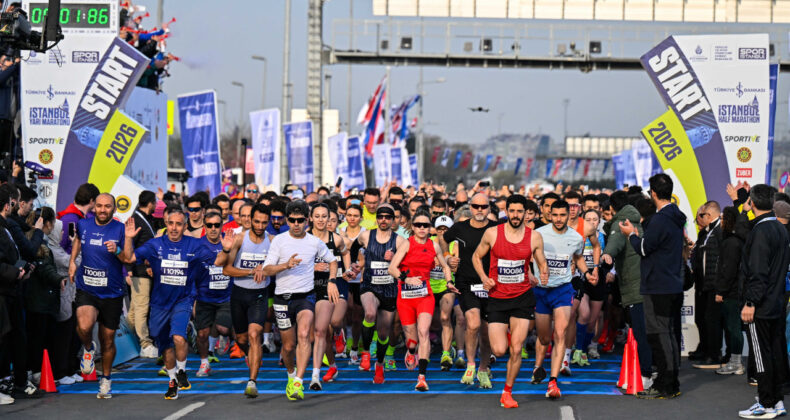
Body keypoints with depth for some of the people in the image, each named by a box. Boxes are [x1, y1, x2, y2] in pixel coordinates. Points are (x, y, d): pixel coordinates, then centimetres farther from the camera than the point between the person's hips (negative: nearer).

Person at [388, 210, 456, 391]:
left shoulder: (434, 246, 8)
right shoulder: (407, 244, -2)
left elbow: (445, 267, 25)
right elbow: (392, 268, -9)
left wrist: (449, 282, 9)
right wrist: (406, 279, -24)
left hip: (425, 295, 1)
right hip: (405, 295, -1)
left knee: (423, 332, -19)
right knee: (411, 337, 7)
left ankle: (422, 376, -23)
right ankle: (411, 352, 47)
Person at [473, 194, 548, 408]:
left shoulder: (534, 237, -2)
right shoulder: (492, 233, -4)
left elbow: (542, 263, 8)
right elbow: (476, 256, 9)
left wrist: (544, 274, -15)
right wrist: (484, 278, -7)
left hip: (522, 296, 0)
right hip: (497, 298, 0)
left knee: (516, 350, -4)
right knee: (499, 351, -7)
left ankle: (507, 392, 14)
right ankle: (502, 335, 32)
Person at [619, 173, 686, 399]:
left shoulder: (660, 220, -19)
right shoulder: (676, 217, 12)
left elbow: (644, 248, -14)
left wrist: (631, 234, 3)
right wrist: (637, 235, 21)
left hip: (658, 287, -10)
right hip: (674, 285, 10)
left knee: (658, 334, -6)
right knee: (670, 334, 14)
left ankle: (665, 386, -5)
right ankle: (671, 384, 19)